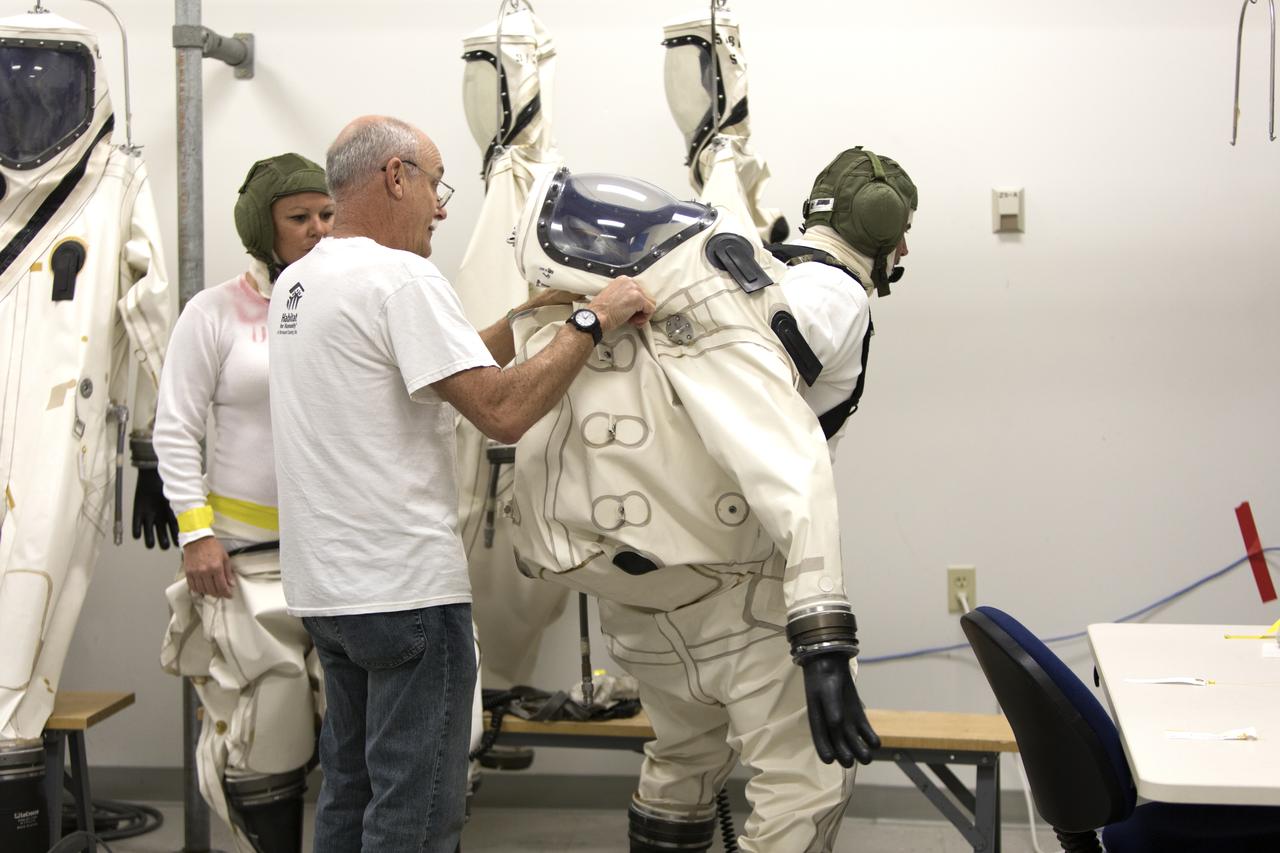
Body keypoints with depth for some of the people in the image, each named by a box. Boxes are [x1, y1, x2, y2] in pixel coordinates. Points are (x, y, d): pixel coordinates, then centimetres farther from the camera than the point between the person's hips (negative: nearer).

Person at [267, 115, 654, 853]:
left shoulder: (299, 280, 13)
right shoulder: (400, 276, -16)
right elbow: (502, 413, -22)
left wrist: (528, 318, 13)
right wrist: (592, 322, -12)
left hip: (327, 588, 10)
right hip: (407, 589, -9)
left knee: (351, 792, 18)